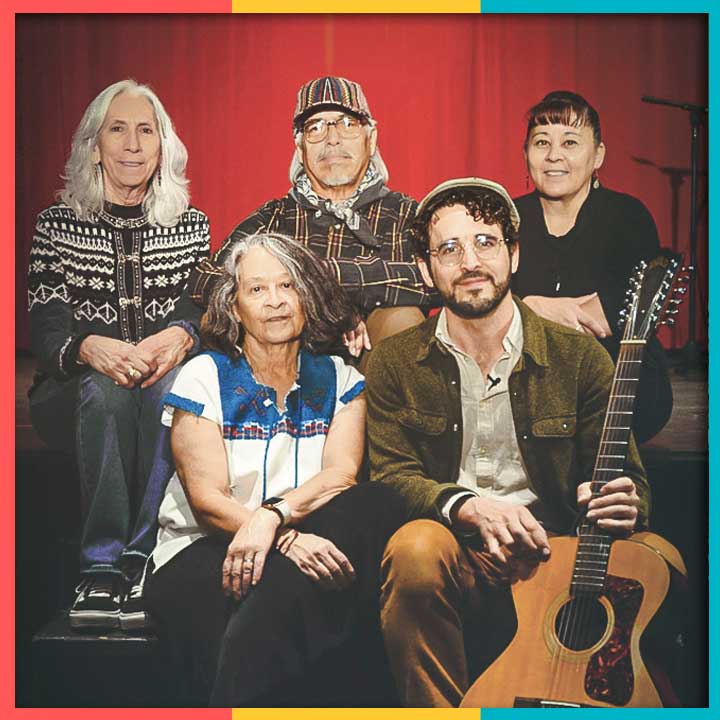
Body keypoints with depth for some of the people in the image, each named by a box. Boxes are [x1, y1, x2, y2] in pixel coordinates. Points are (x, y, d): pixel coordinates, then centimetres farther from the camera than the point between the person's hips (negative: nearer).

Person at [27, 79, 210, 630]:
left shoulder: (191, 226, 10)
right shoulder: (58, 225, 6)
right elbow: (44, 333, -2)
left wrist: (182, 336, -22)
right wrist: (88, 347, -25)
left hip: (167, 390, 1)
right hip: (75, 397, 0)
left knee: (171, 384, -34)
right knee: (106, 389, -35)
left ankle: (142, 561, -32)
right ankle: (101, 566, -33)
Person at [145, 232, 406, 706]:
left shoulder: (340, 379, 11)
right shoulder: (204, 377, 3)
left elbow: (341, 476, -6)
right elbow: (207, 500, -7)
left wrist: (272, 515, -27)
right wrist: (289, 540, -25)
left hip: (310, 543, 5)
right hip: (202, 552, -4)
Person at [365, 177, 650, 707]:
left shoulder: (579, 355, 7)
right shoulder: (395, 363, 7)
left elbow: (630, 479, 9)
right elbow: (390, 475, -1)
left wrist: (625, 502, -17)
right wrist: (471, 507, -20)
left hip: (552, 551, 1)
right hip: (454, 550, 0)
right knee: (416, 547, -34)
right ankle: (439, 710, -13)